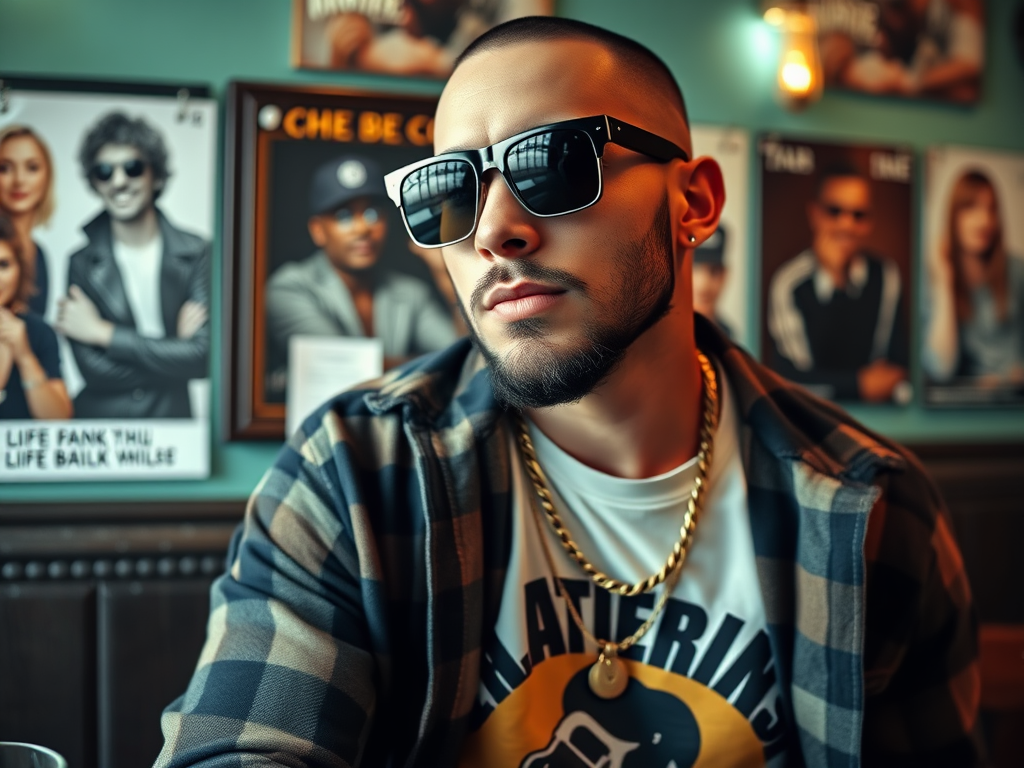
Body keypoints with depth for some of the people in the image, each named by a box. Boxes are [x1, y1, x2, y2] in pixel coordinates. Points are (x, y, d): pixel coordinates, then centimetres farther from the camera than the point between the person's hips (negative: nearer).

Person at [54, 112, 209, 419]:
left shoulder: (196, 253, 2)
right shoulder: (81, 263, 3)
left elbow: (202, 357, -8)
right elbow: (93, 370, -5)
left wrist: (103, 332, -5)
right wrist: (173, 345, -7)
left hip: (173, 420, -1)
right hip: (98, 425, 1)